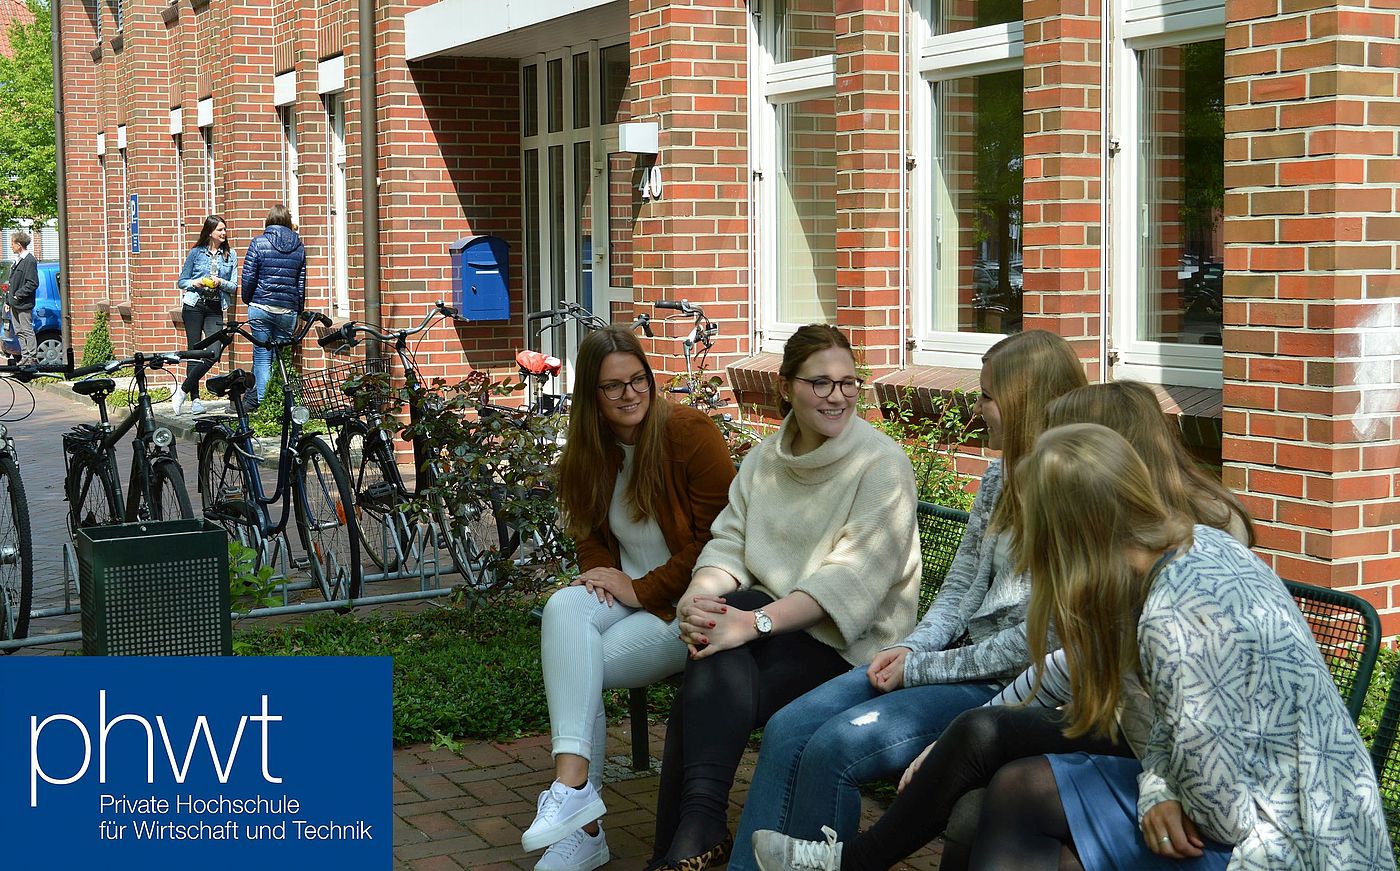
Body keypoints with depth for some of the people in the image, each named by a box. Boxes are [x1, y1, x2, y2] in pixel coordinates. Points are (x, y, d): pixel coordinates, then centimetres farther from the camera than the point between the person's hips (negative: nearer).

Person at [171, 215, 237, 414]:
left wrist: (220, 282, -13)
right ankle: (195, 399, 2)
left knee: (214, 353, -13)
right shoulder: (196, 253, 3)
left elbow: (234, 286, 7)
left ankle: (182, 391, -1)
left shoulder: (230, 255, 8)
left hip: (215, 309, 2)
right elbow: (181, 282, 8)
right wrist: (196, 282, -12)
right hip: (194, 306, -2)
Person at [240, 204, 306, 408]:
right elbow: (301, 283, 10)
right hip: (288, 310, 2)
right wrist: (298, 311, 18)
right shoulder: (299, 247, 8)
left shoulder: (258, 243, -3)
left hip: (261, 308, -2)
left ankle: (260, 402, -2)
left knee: (262, 356, 2)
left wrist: (247, 300, 12)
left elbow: (248, 277, -5)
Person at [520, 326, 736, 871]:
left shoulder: (690, 432, -12)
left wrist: (641, 589, -14)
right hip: (627, 594, 6)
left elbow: (716, 539, -14)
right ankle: (573, 783, -33)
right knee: (563, 610, -28)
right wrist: (602, 575, -4)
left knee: (575, 663, -24)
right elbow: (591, 533, 19)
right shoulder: (594, 450, 9)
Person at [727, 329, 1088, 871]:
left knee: (834, 747, -23)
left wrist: (920, 669, -13)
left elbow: (1036, 639, -18)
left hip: (1003, 685, -8)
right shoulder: (1000, 477, 12)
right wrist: (911, 648, -5)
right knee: (788, 729, -7)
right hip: (955, 658, 8)